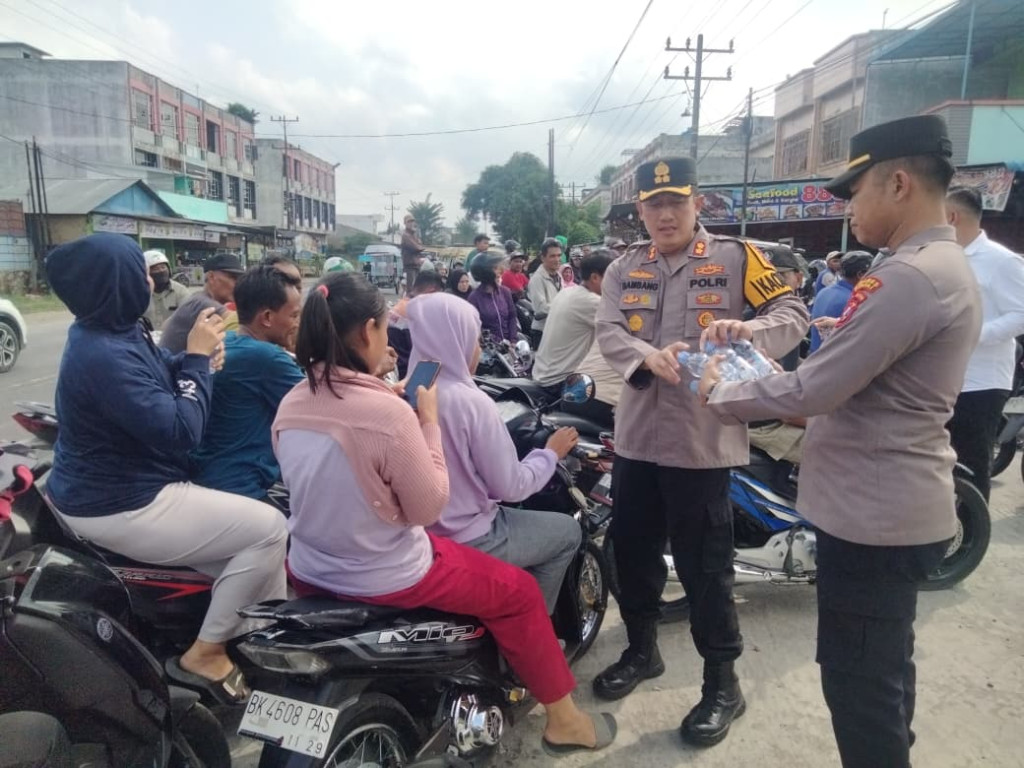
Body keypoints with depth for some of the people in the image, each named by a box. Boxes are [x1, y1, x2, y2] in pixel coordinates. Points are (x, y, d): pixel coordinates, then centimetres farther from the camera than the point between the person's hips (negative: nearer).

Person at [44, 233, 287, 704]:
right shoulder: (104, 355, -28)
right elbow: (179, 431, -28)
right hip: (120, 508, -11)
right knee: (269, 529, -11)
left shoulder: (113, 332, 4)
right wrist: (198, 358, -18)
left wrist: (196, 356, -7)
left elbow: (157, 386, 14)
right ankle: (205, 655, 2)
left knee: (249, 524, 17)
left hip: (114, 488, 11)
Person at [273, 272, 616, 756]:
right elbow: (429, 507, -18)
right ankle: (562, 720, 28)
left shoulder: (290, 405, -6)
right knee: (519, 592, 12)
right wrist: (429, 423, -10)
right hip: (386, 581, -7)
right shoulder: (388, 412, -28)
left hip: (309, 572, 8)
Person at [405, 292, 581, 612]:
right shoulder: (472, 403, -23)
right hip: (464, 542, -7)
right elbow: (510, 487, -17)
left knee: (510, 513, 31)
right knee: (568, 531, 13)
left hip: (414, 534, 7)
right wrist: (551, 454, 0)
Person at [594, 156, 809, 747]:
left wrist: (750, 329, -29)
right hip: (636, 436, 5)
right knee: (633, 552, 16)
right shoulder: (624, 269, 10)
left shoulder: (736, 258, 0)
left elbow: (794, 314, -7)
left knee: (704, 565, 4)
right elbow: (609, 333, -4)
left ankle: (723, 683, 23)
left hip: (703, 440, -4)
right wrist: (650, 357, -25)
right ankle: (643, 650, 39)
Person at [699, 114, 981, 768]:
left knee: (857, 680, 5)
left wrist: (723, 395, -9)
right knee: (884, 666, 25)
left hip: (872, 514, -10)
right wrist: (777, 378, 4)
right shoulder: (947, 267, 11)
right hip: (899, 507, 10)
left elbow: (813, 392, -25)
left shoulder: (910, 277, -23)